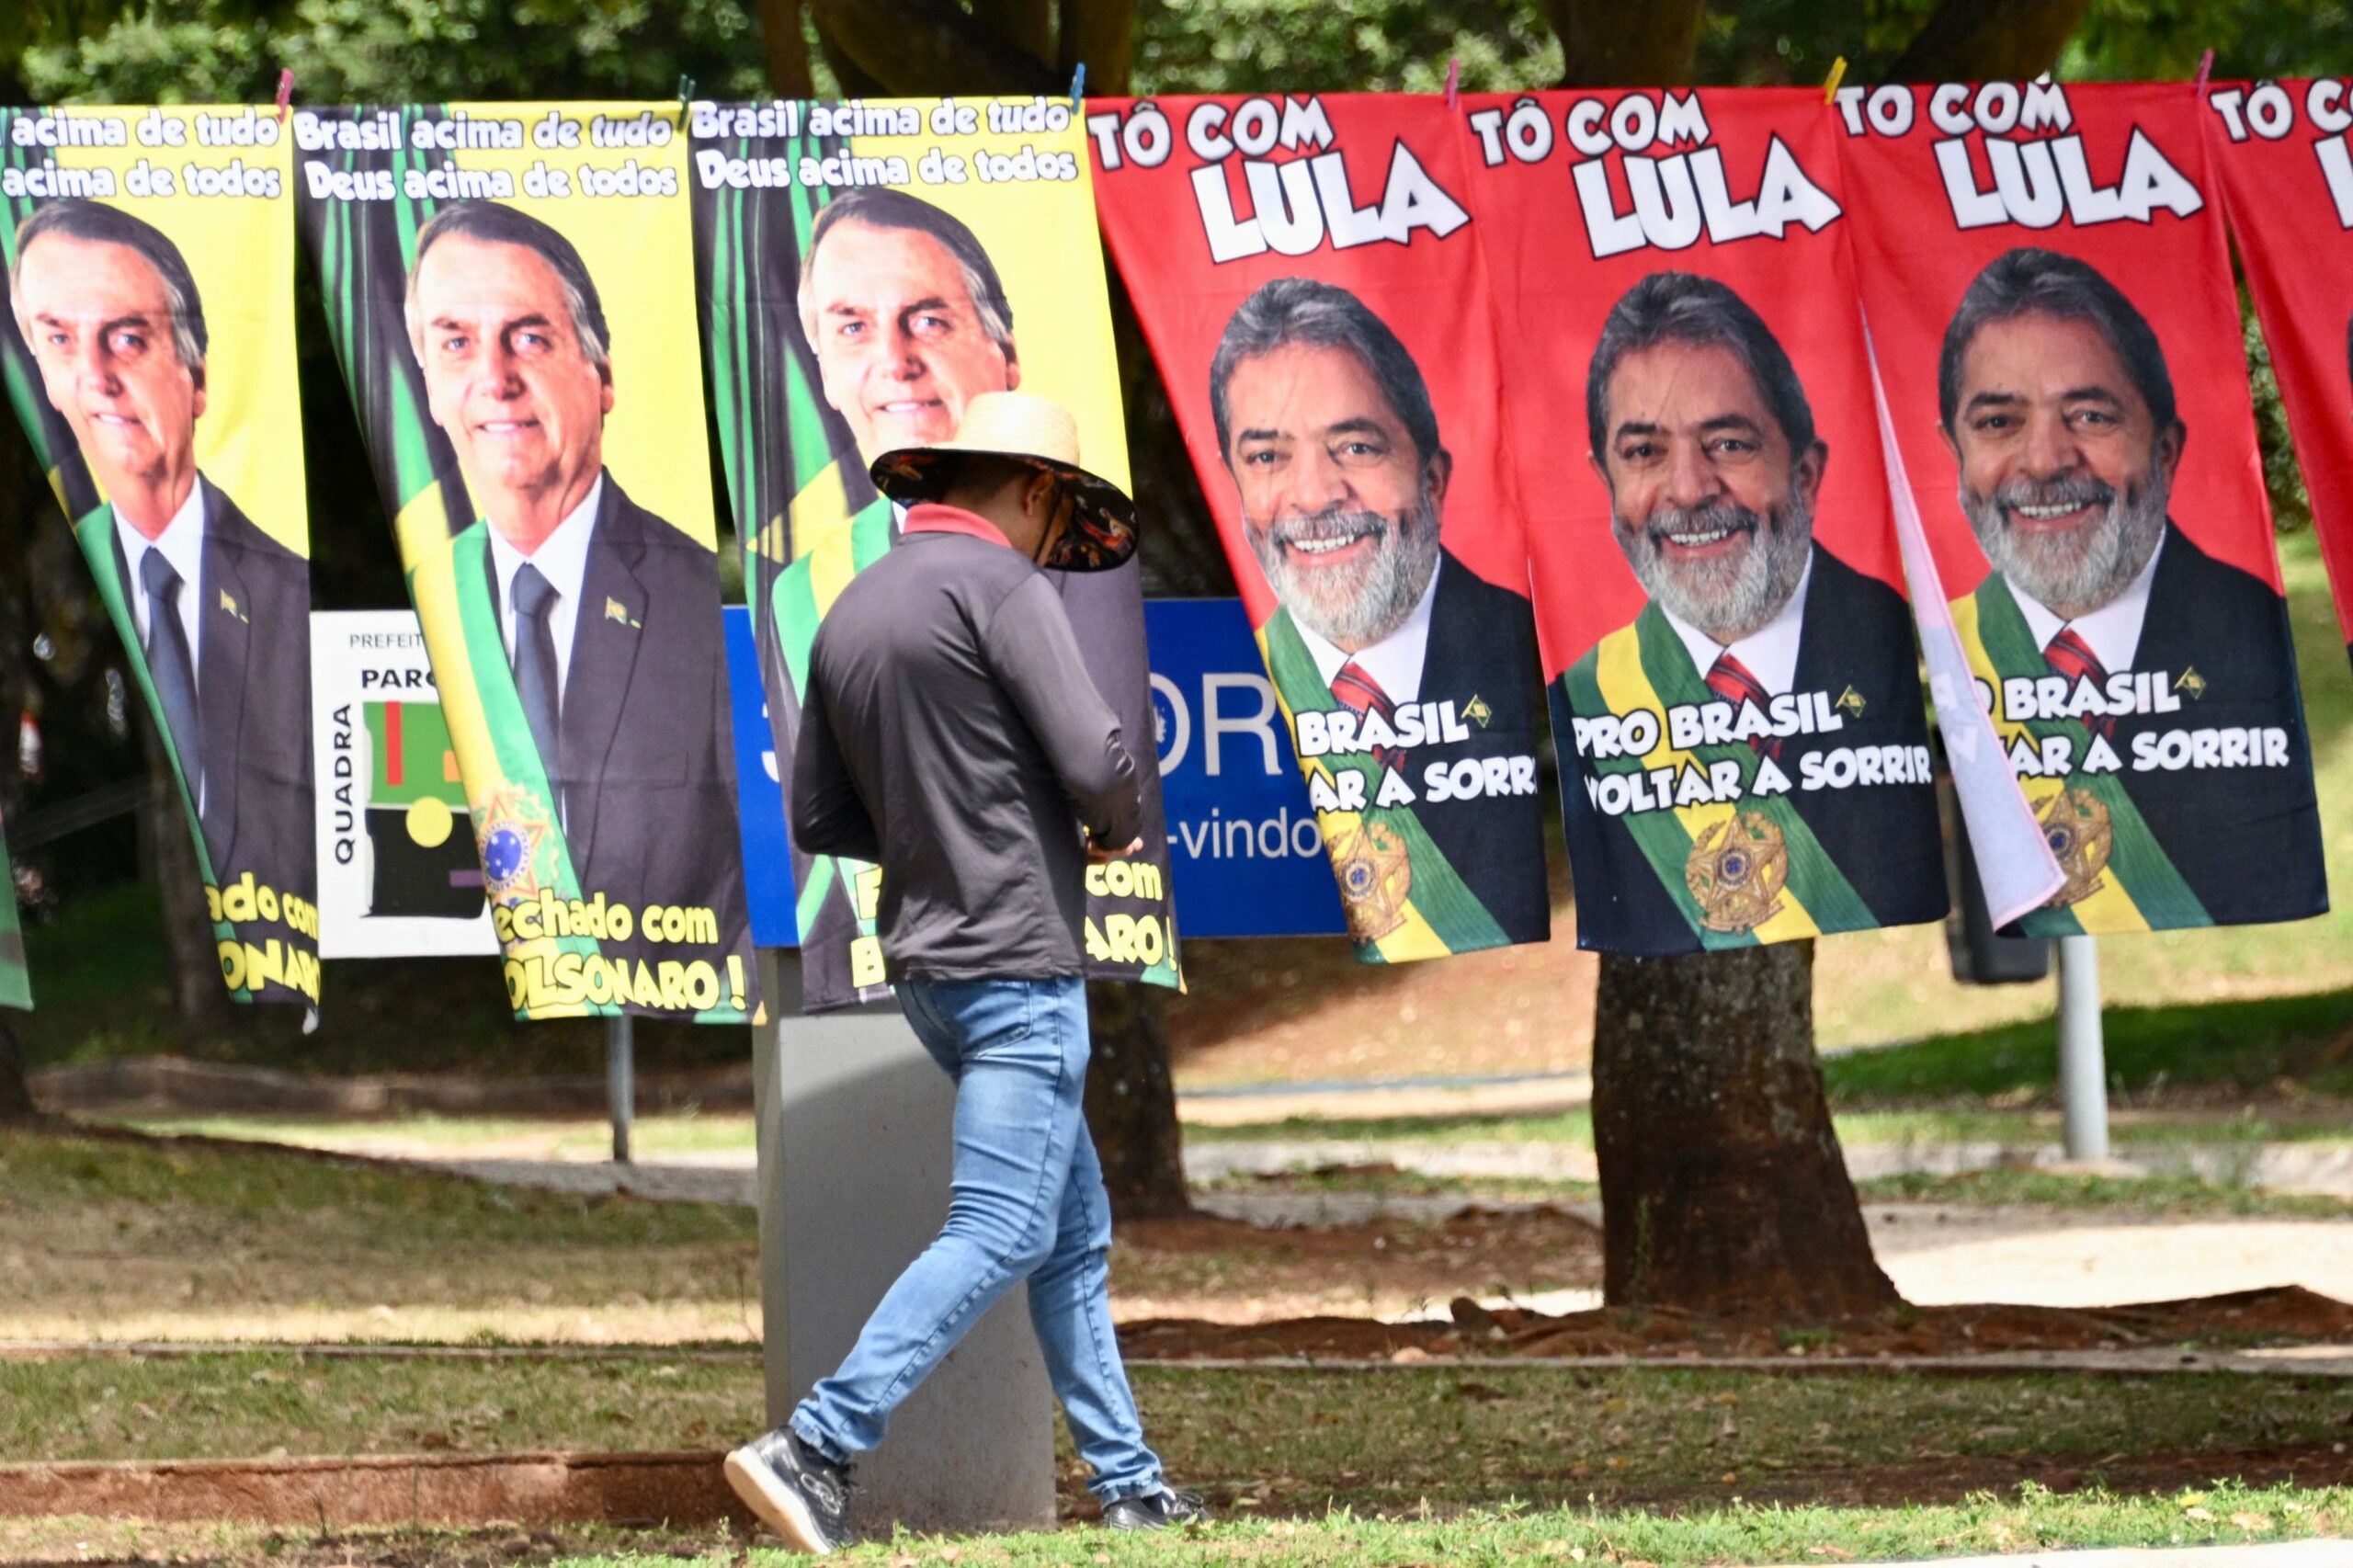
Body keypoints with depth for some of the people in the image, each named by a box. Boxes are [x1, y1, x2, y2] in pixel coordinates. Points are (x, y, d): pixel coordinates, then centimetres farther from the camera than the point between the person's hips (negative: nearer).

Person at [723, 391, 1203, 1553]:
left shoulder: (851, 615, 13)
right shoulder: (999, 585, -11)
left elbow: (817, 820, 16)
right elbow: (1095, 760, -17)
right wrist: (1116, 827, 4)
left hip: (926, 966, 9)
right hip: (1018, 962, -9)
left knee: (1074, 1230, 14)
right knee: (999, 1233, -10)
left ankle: (1129, 1485, 15)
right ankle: (814, 1448, -18)